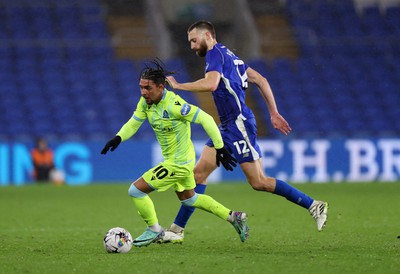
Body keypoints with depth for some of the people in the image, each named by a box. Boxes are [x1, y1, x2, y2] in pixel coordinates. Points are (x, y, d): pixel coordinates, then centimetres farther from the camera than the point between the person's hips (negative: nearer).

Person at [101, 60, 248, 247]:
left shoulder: (173, 104, -30)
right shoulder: (146, 102, -6)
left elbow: (205, 119, -26)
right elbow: (133, 123, 4)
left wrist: (220, 149, -23)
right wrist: (118, 138, -17)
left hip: (178, 163, -9)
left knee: (136, 191, -8)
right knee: (188, 199, 28)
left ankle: (154, 230, 12)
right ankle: (234, 217, 36)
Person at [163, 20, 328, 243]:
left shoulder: (215, 53, -9)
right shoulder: (228, 55, 19)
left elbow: (211, 83, -29)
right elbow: (261, 80, 19)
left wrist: (178, 86, -18)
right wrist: (274, 113, 19)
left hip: (239, 124, -10)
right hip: (228, 127, 10)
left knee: (259, 182, -8)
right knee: (199, 172, 6)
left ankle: (314, 206, -2)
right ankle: (177, 230, 7)